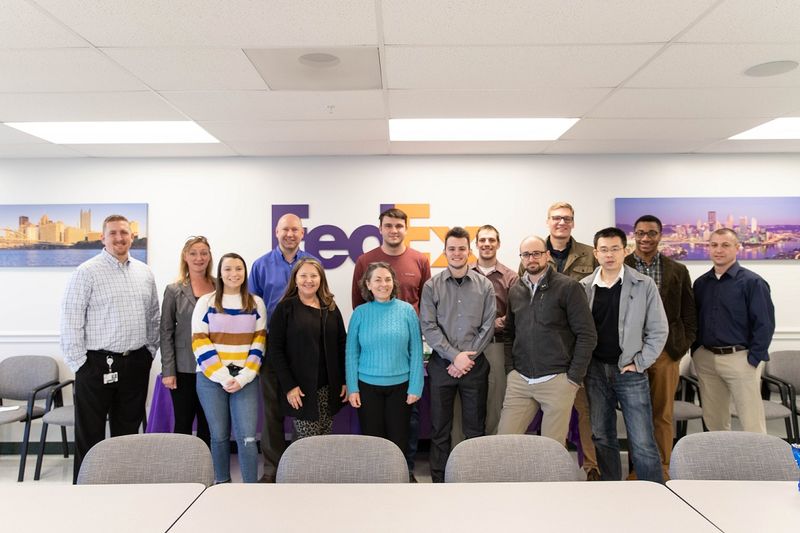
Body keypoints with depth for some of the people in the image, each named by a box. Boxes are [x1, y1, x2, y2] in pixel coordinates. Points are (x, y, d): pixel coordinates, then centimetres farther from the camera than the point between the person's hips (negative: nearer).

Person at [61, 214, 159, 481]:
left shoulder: (144, 272, 9)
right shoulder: (87, 272, -7)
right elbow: (70, 321, -9)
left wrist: (150, 349, 10)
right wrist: (79, 362, -11)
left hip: (136, 363, 5)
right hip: (98, 363, -5)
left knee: (128, 429, 15)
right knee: (90, 433, 4)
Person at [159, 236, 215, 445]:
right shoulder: (174, 290, 1)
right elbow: (166, 333, -1)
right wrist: (168, 371, -7)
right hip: (184, 368, -1)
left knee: (208, 426, 10)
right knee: (183, 424, 6)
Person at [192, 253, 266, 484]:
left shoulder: (256, 303, 8)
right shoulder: (206, 302, 4)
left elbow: (259, 343, 4)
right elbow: (200, 343, -2)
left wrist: (243, 378, -8)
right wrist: (223, 377, -10)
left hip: (246, 381, 0)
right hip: (211, 379, 0)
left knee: (247, 436, -6)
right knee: (219, 435, 8)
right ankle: (221, 481, 26)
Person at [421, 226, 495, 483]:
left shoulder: (484, 285, 2)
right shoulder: (432, 286, -1)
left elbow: (488, 326, -1)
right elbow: (428, 327, -6)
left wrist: (467, 358, -9)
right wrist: (455, 356, -13)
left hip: (475, 365, 1)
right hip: (441, 365, 0)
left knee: (475, 428, 9)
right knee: (439, 428, 8)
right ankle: (438, 478, 20)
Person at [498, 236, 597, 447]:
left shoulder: (568, 287, -4)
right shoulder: (515, 290, 12)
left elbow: (587, 334, -7)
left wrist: (574, 377, -9)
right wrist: (510, 368, 7)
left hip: (557, 380, -4)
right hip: (519, 380, 4)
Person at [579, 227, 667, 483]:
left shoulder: (644, 285, -4)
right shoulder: (584, 287, 3)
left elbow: (658, 330, -3)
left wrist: (640, 363, -7)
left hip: (630, 371, -3)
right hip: (596, 371, 3)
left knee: (642, 443, -1)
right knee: (602, 438, 13)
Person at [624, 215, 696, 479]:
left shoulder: (678, 271, 7)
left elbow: (689, 312, 9)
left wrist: (682, 346, 0)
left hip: (666, 353, 1)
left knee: (663, 415, 9)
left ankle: (661, 470, 22)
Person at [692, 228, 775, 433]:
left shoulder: (752, 282, -6)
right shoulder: (701, 283, 9)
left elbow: (764, 324, -9)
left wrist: (753, 360, -12)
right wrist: (696, 351, 8)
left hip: (740, 358, -5)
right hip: (705, 359, 5)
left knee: (752, 423, 1)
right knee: (713, 420, 13)